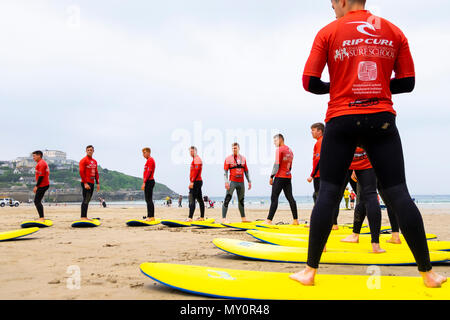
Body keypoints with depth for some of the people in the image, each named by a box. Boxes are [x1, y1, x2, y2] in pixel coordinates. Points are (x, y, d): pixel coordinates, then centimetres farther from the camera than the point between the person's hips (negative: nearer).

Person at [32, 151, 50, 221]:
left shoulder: (41, 163, -13)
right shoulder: (42, 163, 19)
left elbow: (41, 176, -20)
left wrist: (36, 186, -19)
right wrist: (37, 186, 23)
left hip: (42, 185, -11)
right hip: (45, 184, 11)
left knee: (37, 201, -12)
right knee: (38, 201, 15)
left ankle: (41, 218, -15)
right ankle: (41, 218, 19)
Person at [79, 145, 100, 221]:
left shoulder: (94, 161, 17)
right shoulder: (83, 160, -7)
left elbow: (96, 173, 20)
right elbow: (81, 172, -13)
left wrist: (98, 183, 13)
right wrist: (85, 183, -20)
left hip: (92, 183, 8)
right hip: (86, 183, -8)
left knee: (88, 200, 9)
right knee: (85, 200, -10)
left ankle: (85, 217, 13)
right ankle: (83, 217, -9)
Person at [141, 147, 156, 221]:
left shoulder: (150, 160, -11)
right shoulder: (149, 160, 20)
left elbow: (149, 172, -19)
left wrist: (144, 182, -21)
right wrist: (145, 182, 21)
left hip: (149, 181, -10)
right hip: (149, 182, 10)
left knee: (149, 200, -10)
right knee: (148, 200, 12)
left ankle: (151, 216, -10)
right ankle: (150, 216, 16)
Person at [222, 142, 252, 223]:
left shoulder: (243, 158, 12)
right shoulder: (228, 159, -1)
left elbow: (246, 171, 16)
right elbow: (225, 171, -6)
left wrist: (249, 181, 11)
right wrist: (226, 182, -17)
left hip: (241, 182, 5)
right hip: (232, 182, -5)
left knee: (241, 200, 14)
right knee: (227, 200, -11)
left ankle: (243, 218, 24)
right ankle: (223, 218, -12)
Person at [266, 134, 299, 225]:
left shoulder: (279, 149, -8)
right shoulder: (290, 150, 17)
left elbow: (277, 164, -13)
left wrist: (271, 176, -11)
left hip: (280, 177, -8)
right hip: (288, 177, 8)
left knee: (274, 198, -8)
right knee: (290, 198, 10)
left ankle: (269, 220, -12)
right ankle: (295, 220, 11)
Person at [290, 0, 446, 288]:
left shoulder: (329, 32, 4)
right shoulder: (394, 32, 12)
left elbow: (310, 82, -2)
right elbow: (407, 83, 11)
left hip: (342, 120, -2)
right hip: (382, 121, 2)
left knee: (328, 193, 1)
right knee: (398, 193, 4)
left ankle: (310, 271, 2)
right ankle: (428, 272, 8)